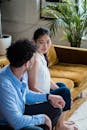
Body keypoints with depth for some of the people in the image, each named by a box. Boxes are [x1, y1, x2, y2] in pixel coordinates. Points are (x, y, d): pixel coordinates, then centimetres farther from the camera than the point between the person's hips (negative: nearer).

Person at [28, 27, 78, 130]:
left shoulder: (42, 55, 2)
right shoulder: (35, 59, -28)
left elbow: (47, 79, 9)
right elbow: (33, 88, -27)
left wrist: (60, 90, 3)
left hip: (43, 92, 10)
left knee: (62, 86, 24)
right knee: (65, 92, -10)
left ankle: (60, 121, 29)